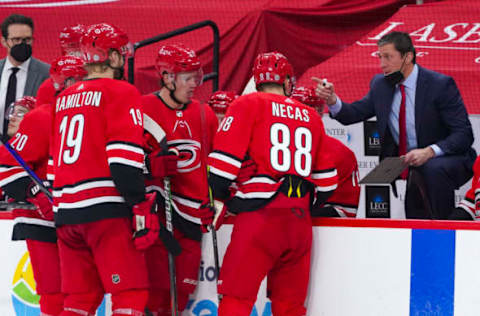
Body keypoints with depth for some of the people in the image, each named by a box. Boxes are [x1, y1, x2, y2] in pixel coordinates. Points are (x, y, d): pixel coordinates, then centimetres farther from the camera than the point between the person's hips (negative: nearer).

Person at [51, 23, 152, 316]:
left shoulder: (65, 98, 19)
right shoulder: (120, 92, -4)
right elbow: (124, 156, -15)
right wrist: (141, 203, -11)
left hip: (65, 211, 7)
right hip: (105, 208, -7)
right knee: (130, 292, -7)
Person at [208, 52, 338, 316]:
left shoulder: (248, 105, 4)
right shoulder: (311, 116, 18)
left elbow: (226, 157, -5)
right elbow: (327, 176, 20)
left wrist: (217, 200, 5)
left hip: (260, 216, -5)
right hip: (299, 221, 5)